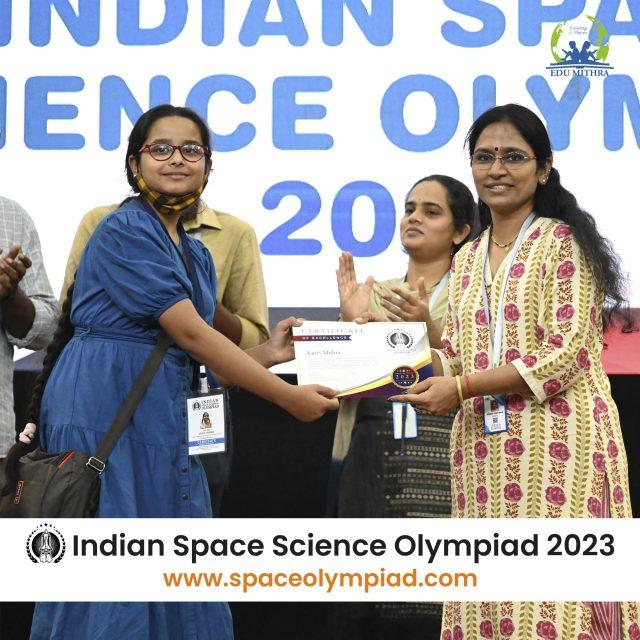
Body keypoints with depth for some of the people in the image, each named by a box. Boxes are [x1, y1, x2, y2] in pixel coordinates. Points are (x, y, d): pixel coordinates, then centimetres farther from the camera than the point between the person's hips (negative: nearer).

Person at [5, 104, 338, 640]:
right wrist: (287, 397, -14)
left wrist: (268, 354, 1)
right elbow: (190, 333, -15)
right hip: (105, 409, -8)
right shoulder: (125, 230, -9)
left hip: (163, 420, 8)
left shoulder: (195, 255, 18)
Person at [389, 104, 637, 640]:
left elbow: (565, 356, -11)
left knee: (551, 596, -10)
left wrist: (461, 388, -12)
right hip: (485, 450, 6)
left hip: (555, 441, -6)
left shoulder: (562, 244, -2)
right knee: (489, 595, 2)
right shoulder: (468, 260, 18)